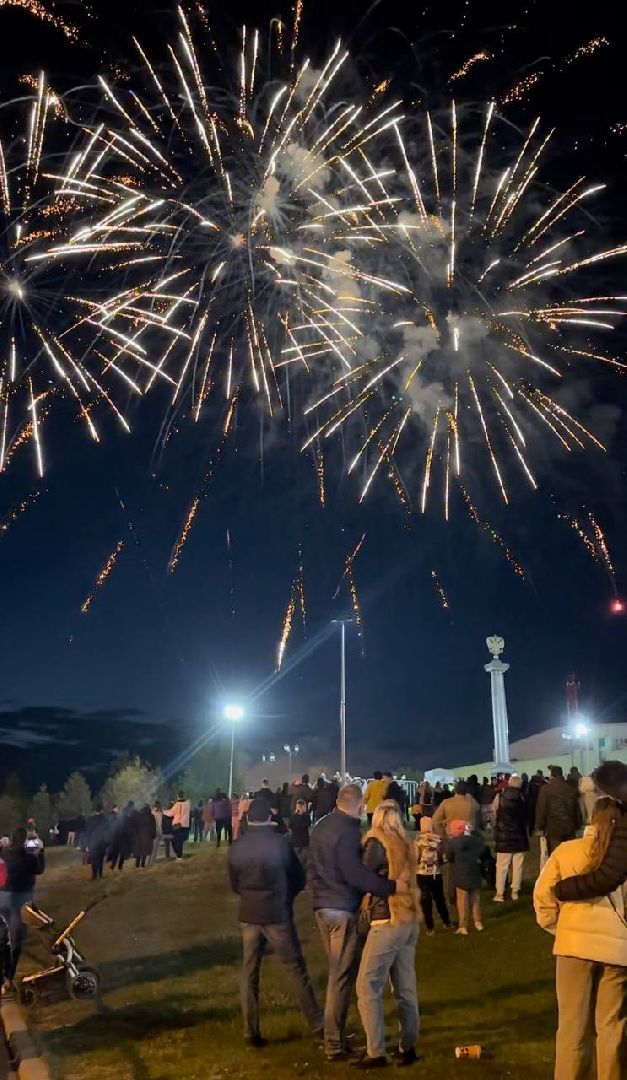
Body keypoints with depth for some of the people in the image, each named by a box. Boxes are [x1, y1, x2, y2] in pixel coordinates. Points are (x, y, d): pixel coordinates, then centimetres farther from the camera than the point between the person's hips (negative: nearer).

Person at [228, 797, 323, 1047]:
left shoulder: (237, 847, -3)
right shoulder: (280, 842, -13)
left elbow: (235, 885, 8)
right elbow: (299, 878, -2)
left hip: (248, 915, 3)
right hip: (277, 914, -3)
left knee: (250, 972, 13)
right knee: (296, 968, 7)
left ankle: (251, 1032, 15)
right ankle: (318, 1024, 15)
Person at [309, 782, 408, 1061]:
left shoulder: (321, 826, 8)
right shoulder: (348, 831, -20)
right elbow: (356, 874, -27)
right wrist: (392, 886, -27)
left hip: (322, 906, 9)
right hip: (343, 909, -9)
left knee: (336, 971, 20)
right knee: (341, 976, 1)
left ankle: (333, 1032, 30)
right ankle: (334, 1044, 9)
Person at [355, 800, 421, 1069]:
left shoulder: (377, 842, -10)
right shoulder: (406, 845, 9)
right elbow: (398, 879, 10)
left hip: (388, 922, -7)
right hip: (410, 921, 7)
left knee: (368, 986, 1)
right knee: (406, 987, 13)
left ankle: (376, 1053, 3)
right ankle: (407, 1047, 19)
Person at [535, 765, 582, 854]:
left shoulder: (545, 789, -8)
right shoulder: (571, 789, 3)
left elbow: (541, 809, -9)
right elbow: (577, 809, 7)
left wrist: (540, 827, -2)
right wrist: (577, 826, 15)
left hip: (553, 828, -4)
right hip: (570, 828, 4)